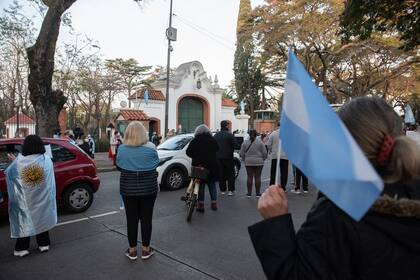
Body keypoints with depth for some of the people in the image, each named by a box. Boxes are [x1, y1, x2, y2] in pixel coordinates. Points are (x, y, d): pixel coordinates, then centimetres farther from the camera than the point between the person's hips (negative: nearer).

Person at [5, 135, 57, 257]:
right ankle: (44, 244, 26)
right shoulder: (47, 160, -13)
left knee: (24, 221, 14)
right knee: (41, 219, 17)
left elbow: (8, 173, 2)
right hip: (42, 200, 1)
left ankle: (22, 248, 22)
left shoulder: (19, 161, -14)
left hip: (24, 200, -1)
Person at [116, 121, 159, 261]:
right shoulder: (150, 148, -12)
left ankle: (132, 250, 23)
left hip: (128, 189, 1)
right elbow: (156, 164, 3)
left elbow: (119, 167, 6)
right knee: (146, 218, 10)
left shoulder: (122, 149, -7)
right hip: (148, 189, -1)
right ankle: (146, 249, 22)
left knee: (131, 219, 11)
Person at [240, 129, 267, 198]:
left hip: (248, 162, 1)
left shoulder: (245, 142, 1)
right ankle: (258, 193, 8)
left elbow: (241, 153, 3)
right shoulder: (260, 142, -2)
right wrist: (263, 159, 15)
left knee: (249, 177, 5)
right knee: (258, 177, 4)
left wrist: (244, 160, 17)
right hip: (258, 162, -1)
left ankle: (249, 193, 9)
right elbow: (264, 153, -1)